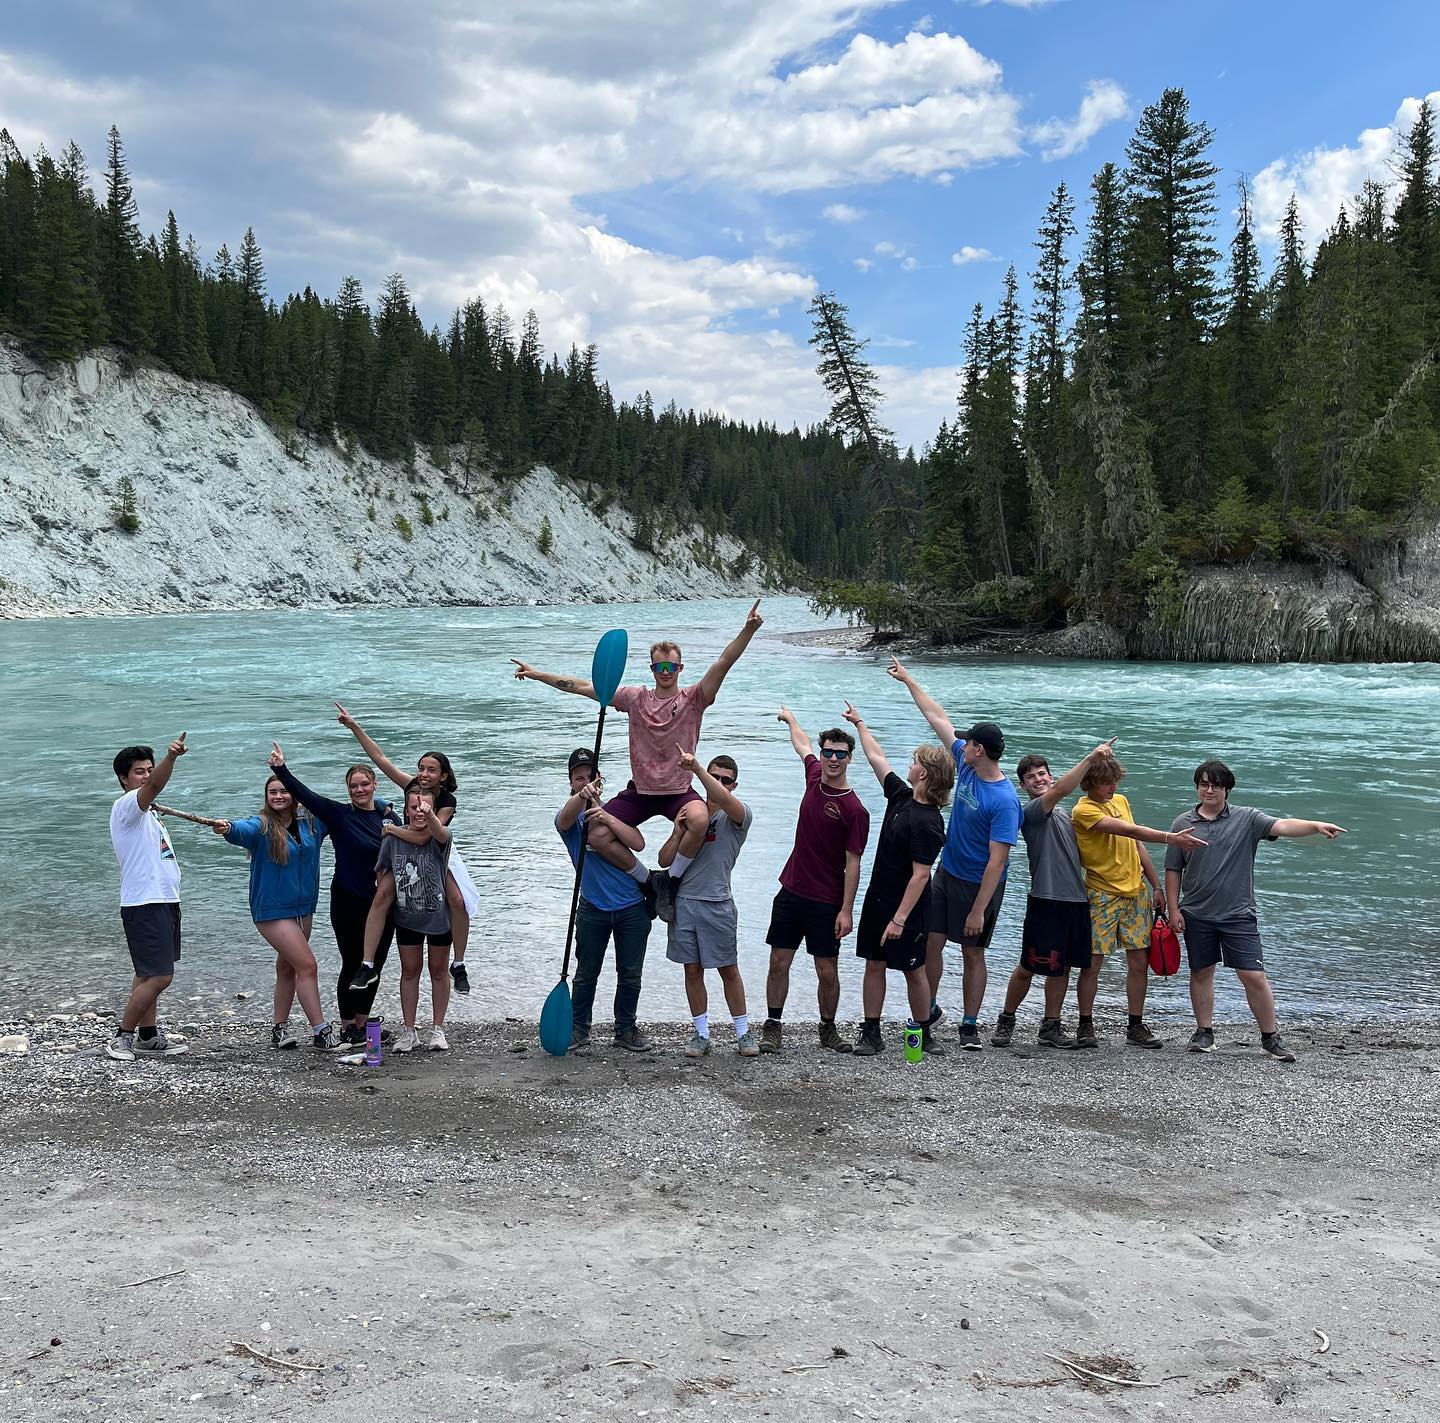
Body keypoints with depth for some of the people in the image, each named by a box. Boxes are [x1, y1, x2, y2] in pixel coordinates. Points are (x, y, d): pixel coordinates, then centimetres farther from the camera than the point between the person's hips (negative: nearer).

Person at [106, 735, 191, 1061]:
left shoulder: (146, 813, 19)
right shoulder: (126, 806, -11)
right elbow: (155, 785, -32)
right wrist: (171, 757, -48)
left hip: (163, 901, 10)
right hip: (145, 904, -10)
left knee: (149, 974, 12)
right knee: (159, 976, -12)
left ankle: (148, 1035, 16)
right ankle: (122, 1037, -2)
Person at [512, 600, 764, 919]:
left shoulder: (693, 698, -3)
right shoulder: (636, 698, 3)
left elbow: (724, 662, -17)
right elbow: (583, 687, 4)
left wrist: (747, 631, -32)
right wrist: (536, 674, 2)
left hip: (679, 791, -3)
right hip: (640, 791, 3)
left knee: (700, 820, -36)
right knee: (596, 835, -14)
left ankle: (671, 880, -10)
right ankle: (648, 879, 8)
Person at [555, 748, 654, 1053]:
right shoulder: (569, 816, 0)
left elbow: (638, 843, -9)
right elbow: (566, 818, -28)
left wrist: (607, 819, -24)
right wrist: (582, 795, -50)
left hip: (632, 908, 2)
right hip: (593, 908, -2)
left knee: (630, 975, 9)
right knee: (586, 974, 5)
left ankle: (625, 1030, 22)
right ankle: (578, 1030, 19)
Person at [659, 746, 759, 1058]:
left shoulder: (738, 815, -2)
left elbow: (724, 799, -28)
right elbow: (664, 860, 12)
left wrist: (696, 768, -34)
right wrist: (678, 832, -6)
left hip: (717, 904, -4)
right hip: (684, 901, 4)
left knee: (728, 970, 3)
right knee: (693, 970, 8)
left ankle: (744, 1032, 15)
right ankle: (701, 1034, 16)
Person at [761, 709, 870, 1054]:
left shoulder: (855, 810, -15)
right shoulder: (815, 777, 1)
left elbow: (852, 864, -13)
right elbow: (802, 745, 24)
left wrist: (846, 910, -16)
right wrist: (790, 718, 41)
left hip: (826, 902, -5)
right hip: (791, 892, 5)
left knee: (827, 971, 3)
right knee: (779, 963, 6)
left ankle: (828, 1029, 22)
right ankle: (772, 1027, 16)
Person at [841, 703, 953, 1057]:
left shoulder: (926, 822, -23)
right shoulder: (901, 796, 1)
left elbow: (920, 874, -25)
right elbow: (877, 758, 16)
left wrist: (900, 918, -26)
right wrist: (859, 724, 25)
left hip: (908, 907, -8)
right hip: (878, 897, 8)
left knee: (914, 970, 5)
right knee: (874, 964, 9)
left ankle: (922, 1034, 19)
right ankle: (871, 1034, 14)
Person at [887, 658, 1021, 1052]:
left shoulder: (1004, 801, -26)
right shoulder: (966, 764, -5)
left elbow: (996, 861, -26)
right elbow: (938, 717, 7)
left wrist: (978, 911, -26)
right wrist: (908, 680, 14)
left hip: (978, 885, -7)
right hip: (946, 872, 7)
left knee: (972, 952, 4)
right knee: (931, 942, 8)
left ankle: (970, 1026, 17)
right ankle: (930, 1010, 26)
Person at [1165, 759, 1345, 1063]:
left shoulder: (1246, 819, 0)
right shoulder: (1183, 823, 5)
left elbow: (1282, 826, -16)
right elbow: (1173, 870, 8)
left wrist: (1316, 826, -33)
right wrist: (1173, 910, 2)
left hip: (1238, 914, -2)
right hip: (1196, 915, 2)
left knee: (1254, 976, -5)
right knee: (1201, 973, 10)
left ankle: (1271, 1037, 7)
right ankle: (1204, 1033, 24)